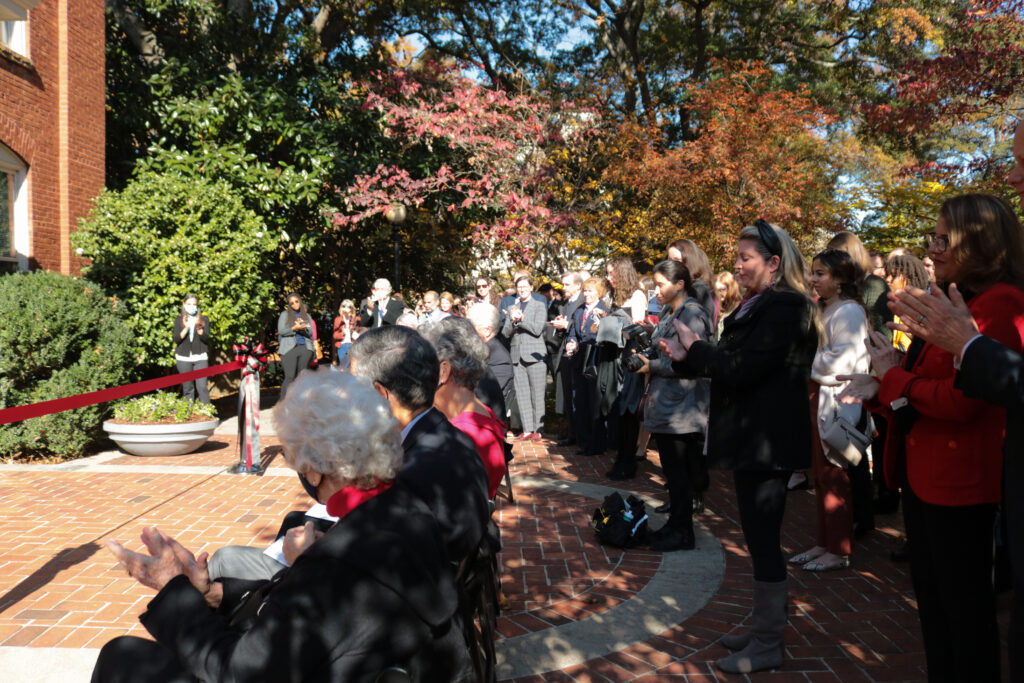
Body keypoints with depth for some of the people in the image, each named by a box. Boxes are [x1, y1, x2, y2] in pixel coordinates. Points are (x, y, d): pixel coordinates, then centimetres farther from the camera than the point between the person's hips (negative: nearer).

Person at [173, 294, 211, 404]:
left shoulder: (204, 319, 7)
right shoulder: (179, 320, 9)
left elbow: (206, 339, -3)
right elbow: (177, 339, -2)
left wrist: (198, 328, -19)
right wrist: (186, 328, -18)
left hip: (200, 358, -1)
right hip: (183, 358, 1)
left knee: (202, 386, -12)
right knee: (187, 388, 3)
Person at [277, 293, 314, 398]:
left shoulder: (307, 316, 20)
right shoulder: (285, 314, 12)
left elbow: (310, 333, 11)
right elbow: (281, 331, 1)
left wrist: (304, 328, -10)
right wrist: (295, 328, -13)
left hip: (304, 348, 3)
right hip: (289, 348, -3)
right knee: (290, 377, -14)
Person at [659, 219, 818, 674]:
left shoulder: (783, 308, -16)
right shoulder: (759, 305, 15)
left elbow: (741, 369, -22)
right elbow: (733, 365, 14)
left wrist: (694, 348, -10)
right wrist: (687, 358, 2)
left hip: (767, 442, -10)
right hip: (753, 437, 10)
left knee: (762, 539, -2)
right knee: (761, 537, 17)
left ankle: (767, 646, 11)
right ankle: (765, 628, 30)